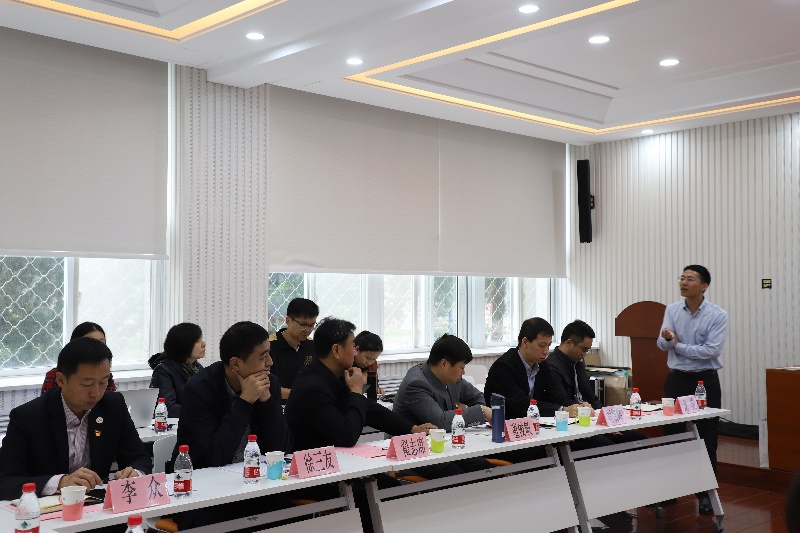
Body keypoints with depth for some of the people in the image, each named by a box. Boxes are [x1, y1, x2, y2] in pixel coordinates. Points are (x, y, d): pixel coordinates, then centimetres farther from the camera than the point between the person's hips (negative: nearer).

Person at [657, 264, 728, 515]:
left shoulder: (718, 315, -11)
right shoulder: (672, 310, 2)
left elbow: (711, 351, -20)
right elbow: (662, 344, -5)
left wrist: (677, 345, -13)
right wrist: (667, 338, -28)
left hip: (705, 381, -3)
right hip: (676, 379, 3)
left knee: (706, 438, 4)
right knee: (671, 435, 8)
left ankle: (705, 492, 15)